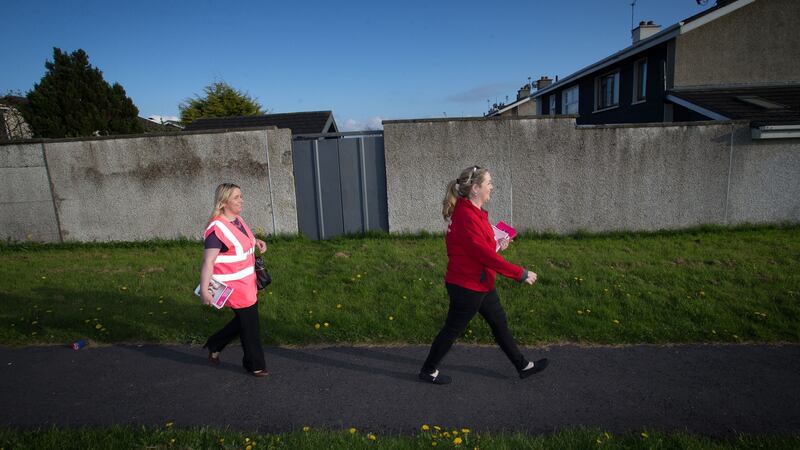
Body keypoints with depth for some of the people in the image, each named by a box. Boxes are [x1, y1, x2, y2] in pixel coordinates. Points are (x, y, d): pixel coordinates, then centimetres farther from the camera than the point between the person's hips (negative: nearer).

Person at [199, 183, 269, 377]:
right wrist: (204, 289, -29)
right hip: (232, 286, -9)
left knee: (244, 319, 21)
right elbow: (208, 261, -24)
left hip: (247, 282, 9)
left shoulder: (238, 220, 5)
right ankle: (255, 365, 25)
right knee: (249, 324, 5)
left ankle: (214, 345, 40)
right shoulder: (217, 228, -22)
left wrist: (256, 242, 4)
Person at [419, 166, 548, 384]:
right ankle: (428, 371, 27)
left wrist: (496, 244, -1)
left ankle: (523, 366, 35)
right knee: (452, 329, 7)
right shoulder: (466, 217, -27)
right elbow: (486, 255, -27)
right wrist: (521, 274, -20)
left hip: (481, 284, 10)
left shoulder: (472, 211, 5)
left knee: (499, 323, 19)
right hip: (467, 286, -10)